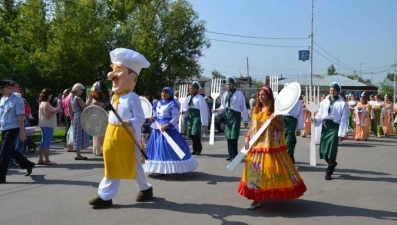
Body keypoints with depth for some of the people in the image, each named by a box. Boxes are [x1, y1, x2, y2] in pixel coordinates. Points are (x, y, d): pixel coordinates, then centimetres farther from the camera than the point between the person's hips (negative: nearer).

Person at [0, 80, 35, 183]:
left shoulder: (17, 100, -13)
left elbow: (20, 117, -15)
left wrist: (22, 132, -17)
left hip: (12, 129, -8)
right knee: (11, 151, 17)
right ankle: (28, 165, 34)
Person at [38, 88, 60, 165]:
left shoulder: (43, 103, 16)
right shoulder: (46, 104, -15)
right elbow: (48, 116, -21)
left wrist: (55, 110, 13)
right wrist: (56, 111, -12)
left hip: (45, 125, 10)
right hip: (47, 126, -10)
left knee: (43, 142, 12)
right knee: (47, 143, -6)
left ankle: (41, 160, 15)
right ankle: (47, 160, -2)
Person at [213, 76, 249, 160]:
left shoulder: (239, 94, -6)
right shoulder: (224, 95, 9)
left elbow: (244, 107, -5)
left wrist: (245, 120, -6)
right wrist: (217, 110, -6)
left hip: (235, 115, -5)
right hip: (227, 115, 5)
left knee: (234, 136, -6)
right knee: (228, 136, 8)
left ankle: (234, 155, 6)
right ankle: (230, 154, 17)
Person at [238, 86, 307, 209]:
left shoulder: (275, 110, -7)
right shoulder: (256, 110, 10)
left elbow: (282, 128, -9)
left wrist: (274, 121, -25)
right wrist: (247, 137, 1)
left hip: (272, 146, -6)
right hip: (257, 145, 6)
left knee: (273, 170, -3)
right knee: (256, 171, 9)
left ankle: (279, 194, 11)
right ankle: (257, 198, 19)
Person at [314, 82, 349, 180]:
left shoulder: (343, 104, -1)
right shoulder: (324, 102, 11)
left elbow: (344, 120, -4)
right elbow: (320, 114, 12)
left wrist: (341, 133, -10)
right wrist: (315, 119, -11)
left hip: (334, 127, -4)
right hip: (324, 126, 4)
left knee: (332, 150, -7)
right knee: (323, 149, 6)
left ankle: (328, 172, 4)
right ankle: (332, 164, 35)